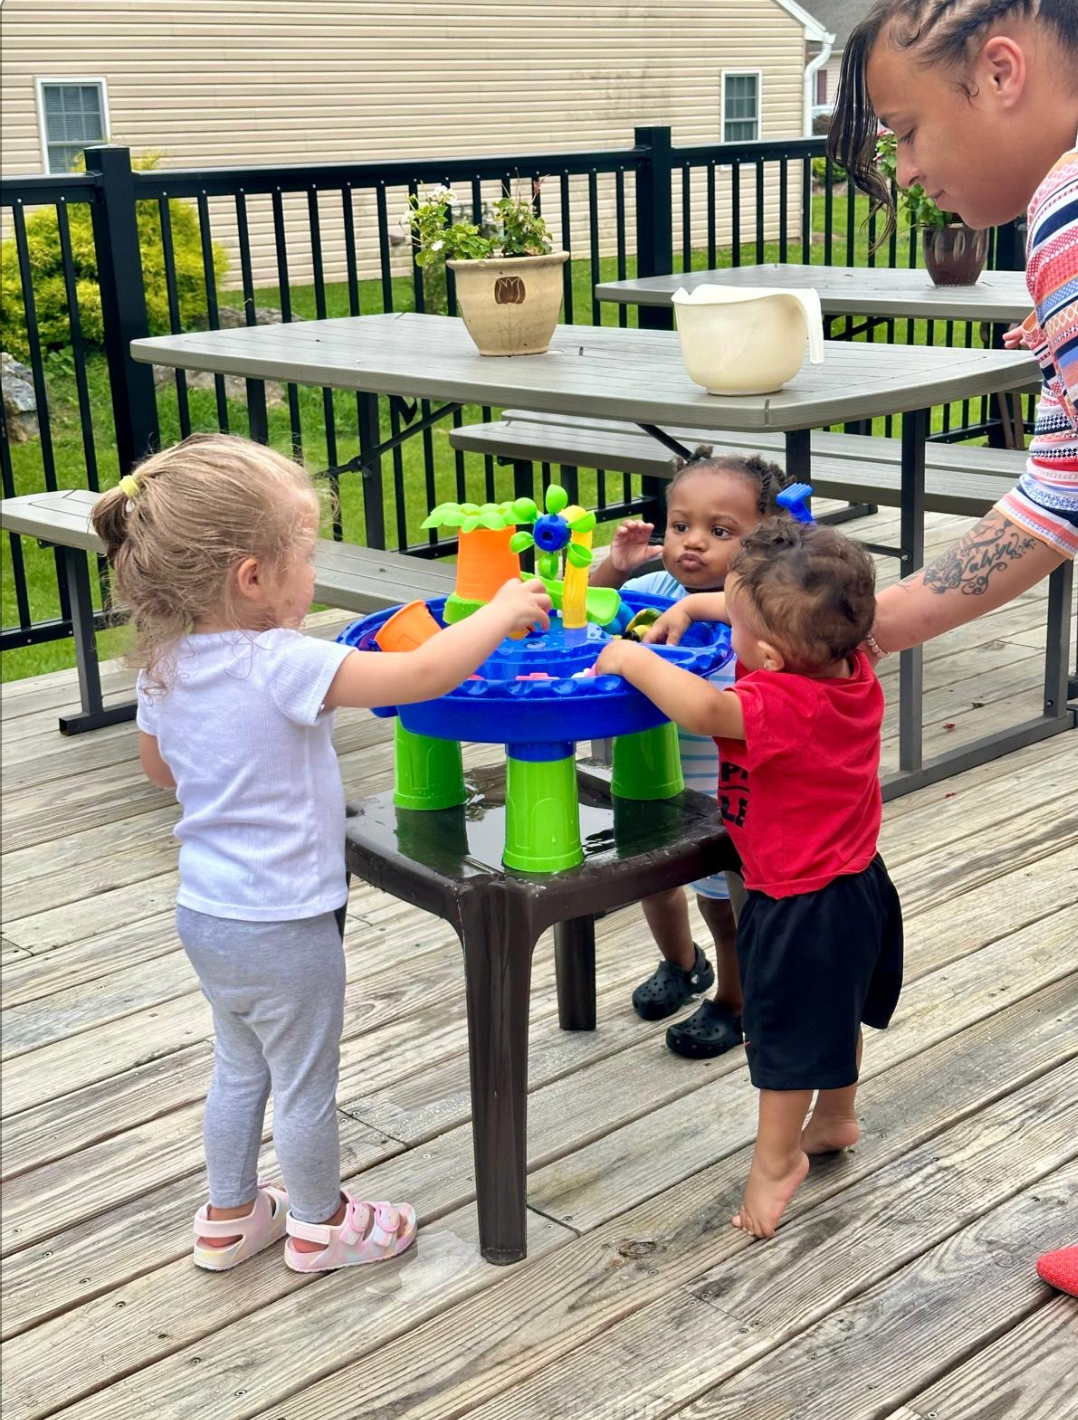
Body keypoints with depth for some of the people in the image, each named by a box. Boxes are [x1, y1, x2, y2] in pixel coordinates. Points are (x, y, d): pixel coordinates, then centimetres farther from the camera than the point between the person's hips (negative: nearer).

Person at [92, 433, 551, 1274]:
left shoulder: (164, 666, -4)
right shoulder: (280, 666, -28)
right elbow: (423, 674, -32)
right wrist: (505, 612, -19)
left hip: (207, 912, 7)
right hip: (282, 926, -7)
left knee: (240, 1069, 26)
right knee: (305, 1085, 14)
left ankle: (230, 1217, 42)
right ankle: (319, 1226, 35)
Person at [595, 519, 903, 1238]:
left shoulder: (783, 703, -35)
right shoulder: (852, 668, -8)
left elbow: (704, 707, -51)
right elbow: (779, 615, 8)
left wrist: (631, 658, -36)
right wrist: (692, 605, 3)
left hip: (800, 902, -9)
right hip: (859, 882, 9)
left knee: (787, 1029, 10)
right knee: (835, 1009, 28)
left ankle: (776, 1162, 27)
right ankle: (837, 1117, 49)